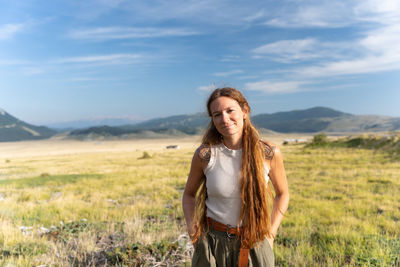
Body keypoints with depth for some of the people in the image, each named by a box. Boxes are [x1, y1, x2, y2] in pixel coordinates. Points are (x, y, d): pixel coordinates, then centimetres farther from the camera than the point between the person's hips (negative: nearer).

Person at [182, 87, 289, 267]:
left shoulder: (268, 153, -11)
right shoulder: (205, 154, -12)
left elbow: (282, 194, 6)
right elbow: (189, 194, 5)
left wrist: (270, 233, -1)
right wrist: (193, 232, -4)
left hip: (254, 243, 1)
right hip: (212, 242, 0)